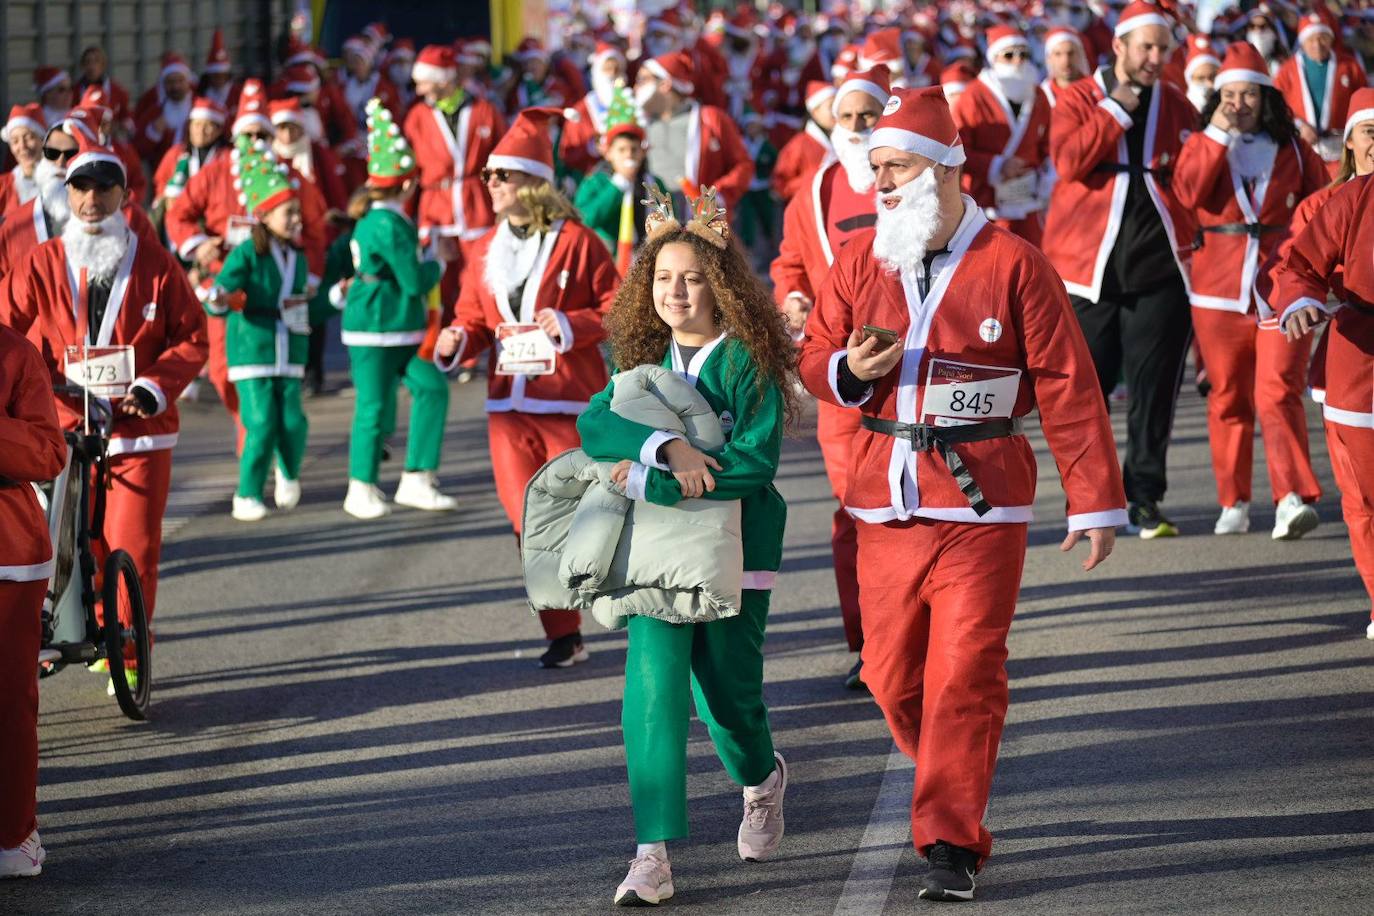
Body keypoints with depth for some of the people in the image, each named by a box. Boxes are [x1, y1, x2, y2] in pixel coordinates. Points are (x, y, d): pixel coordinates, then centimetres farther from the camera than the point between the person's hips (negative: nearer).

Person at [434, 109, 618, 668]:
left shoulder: (575, 241, -6)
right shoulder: (486, 250, 11)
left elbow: (615, 309, -5)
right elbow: (476, 319, 16)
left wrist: (569, 324, -20)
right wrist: (456, 343, -6)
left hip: (568, 401, -5)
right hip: (508, 405, 5)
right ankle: (563, 636, 11)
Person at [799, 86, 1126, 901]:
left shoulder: (1013, 264, -6)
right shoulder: (861, 260, 6)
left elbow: (1068, 388, -5)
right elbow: (816, 360, 13)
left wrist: (1096, 500, -7)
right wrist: (848, 370, -12)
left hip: (983, 507, -4)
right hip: (885, 504, 4)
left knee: (964, 677, -8)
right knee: (892, 678, 7)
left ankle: (953, 842, -2)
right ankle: (953, 792, 30)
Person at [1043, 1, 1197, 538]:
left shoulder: (1176, 106, 11)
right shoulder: (1079, 100, 4)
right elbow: (1068, 159, -13)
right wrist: (1117, 110, -11)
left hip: (1158, 267, 2)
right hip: (1091, 267, -2)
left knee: (1153, 387, -1)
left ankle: (1145, 499, 6)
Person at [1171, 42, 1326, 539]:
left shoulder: (1294, 149, 7)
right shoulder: (1203, 144, 6)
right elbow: (1189, 191, -12)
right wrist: (1218, 134, -14)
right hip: (1219, 288, 1)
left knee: (1279, 392, -13)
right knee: (1228, 397, 7)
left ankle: (1292, 498, -21)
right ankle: (1233, 503, 16)